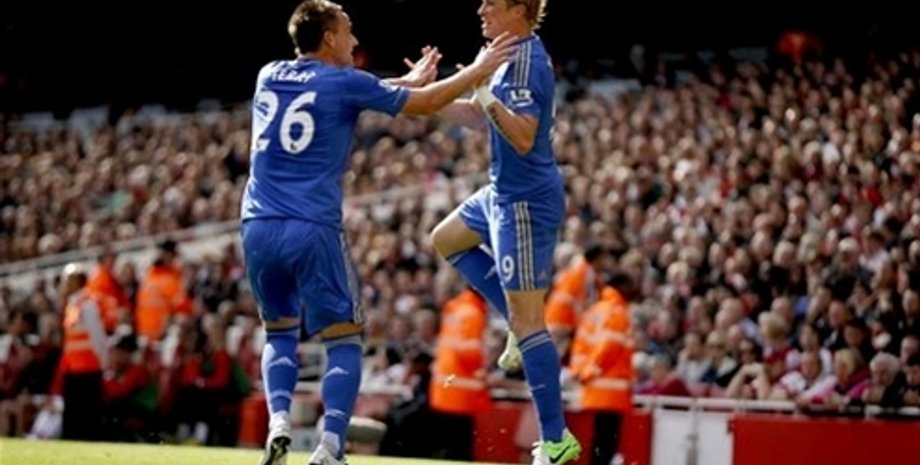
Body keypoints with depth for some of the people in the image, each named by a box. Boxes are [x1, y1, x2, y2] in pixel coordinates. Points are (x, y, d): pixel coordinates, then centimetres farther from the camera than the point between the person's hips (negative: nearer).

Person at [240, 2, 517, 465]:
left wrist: (407, 80, 39)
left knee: (279, 333, 21)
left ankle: (278, 423, -1)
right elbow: (427, 102, 9)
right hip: (313, 230, -5)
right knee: (344, 340, 5)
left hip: (258, 226, 5)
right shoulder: (345, 83, 0)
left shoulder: (269, 76, 15)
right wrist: (480, 68, 23)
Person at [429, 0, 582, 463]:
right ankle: (522, 322, 23)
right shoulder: (510, 56, 9)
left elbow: (523, 137, -30)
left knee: (526, 320, -9)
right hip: (505, 193, 11)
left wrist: (488, 97, -35)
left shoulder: (526, 62, -22)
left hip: (525, 202, -11)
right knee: (446, 239, 31)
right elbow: (476, 116, 20)